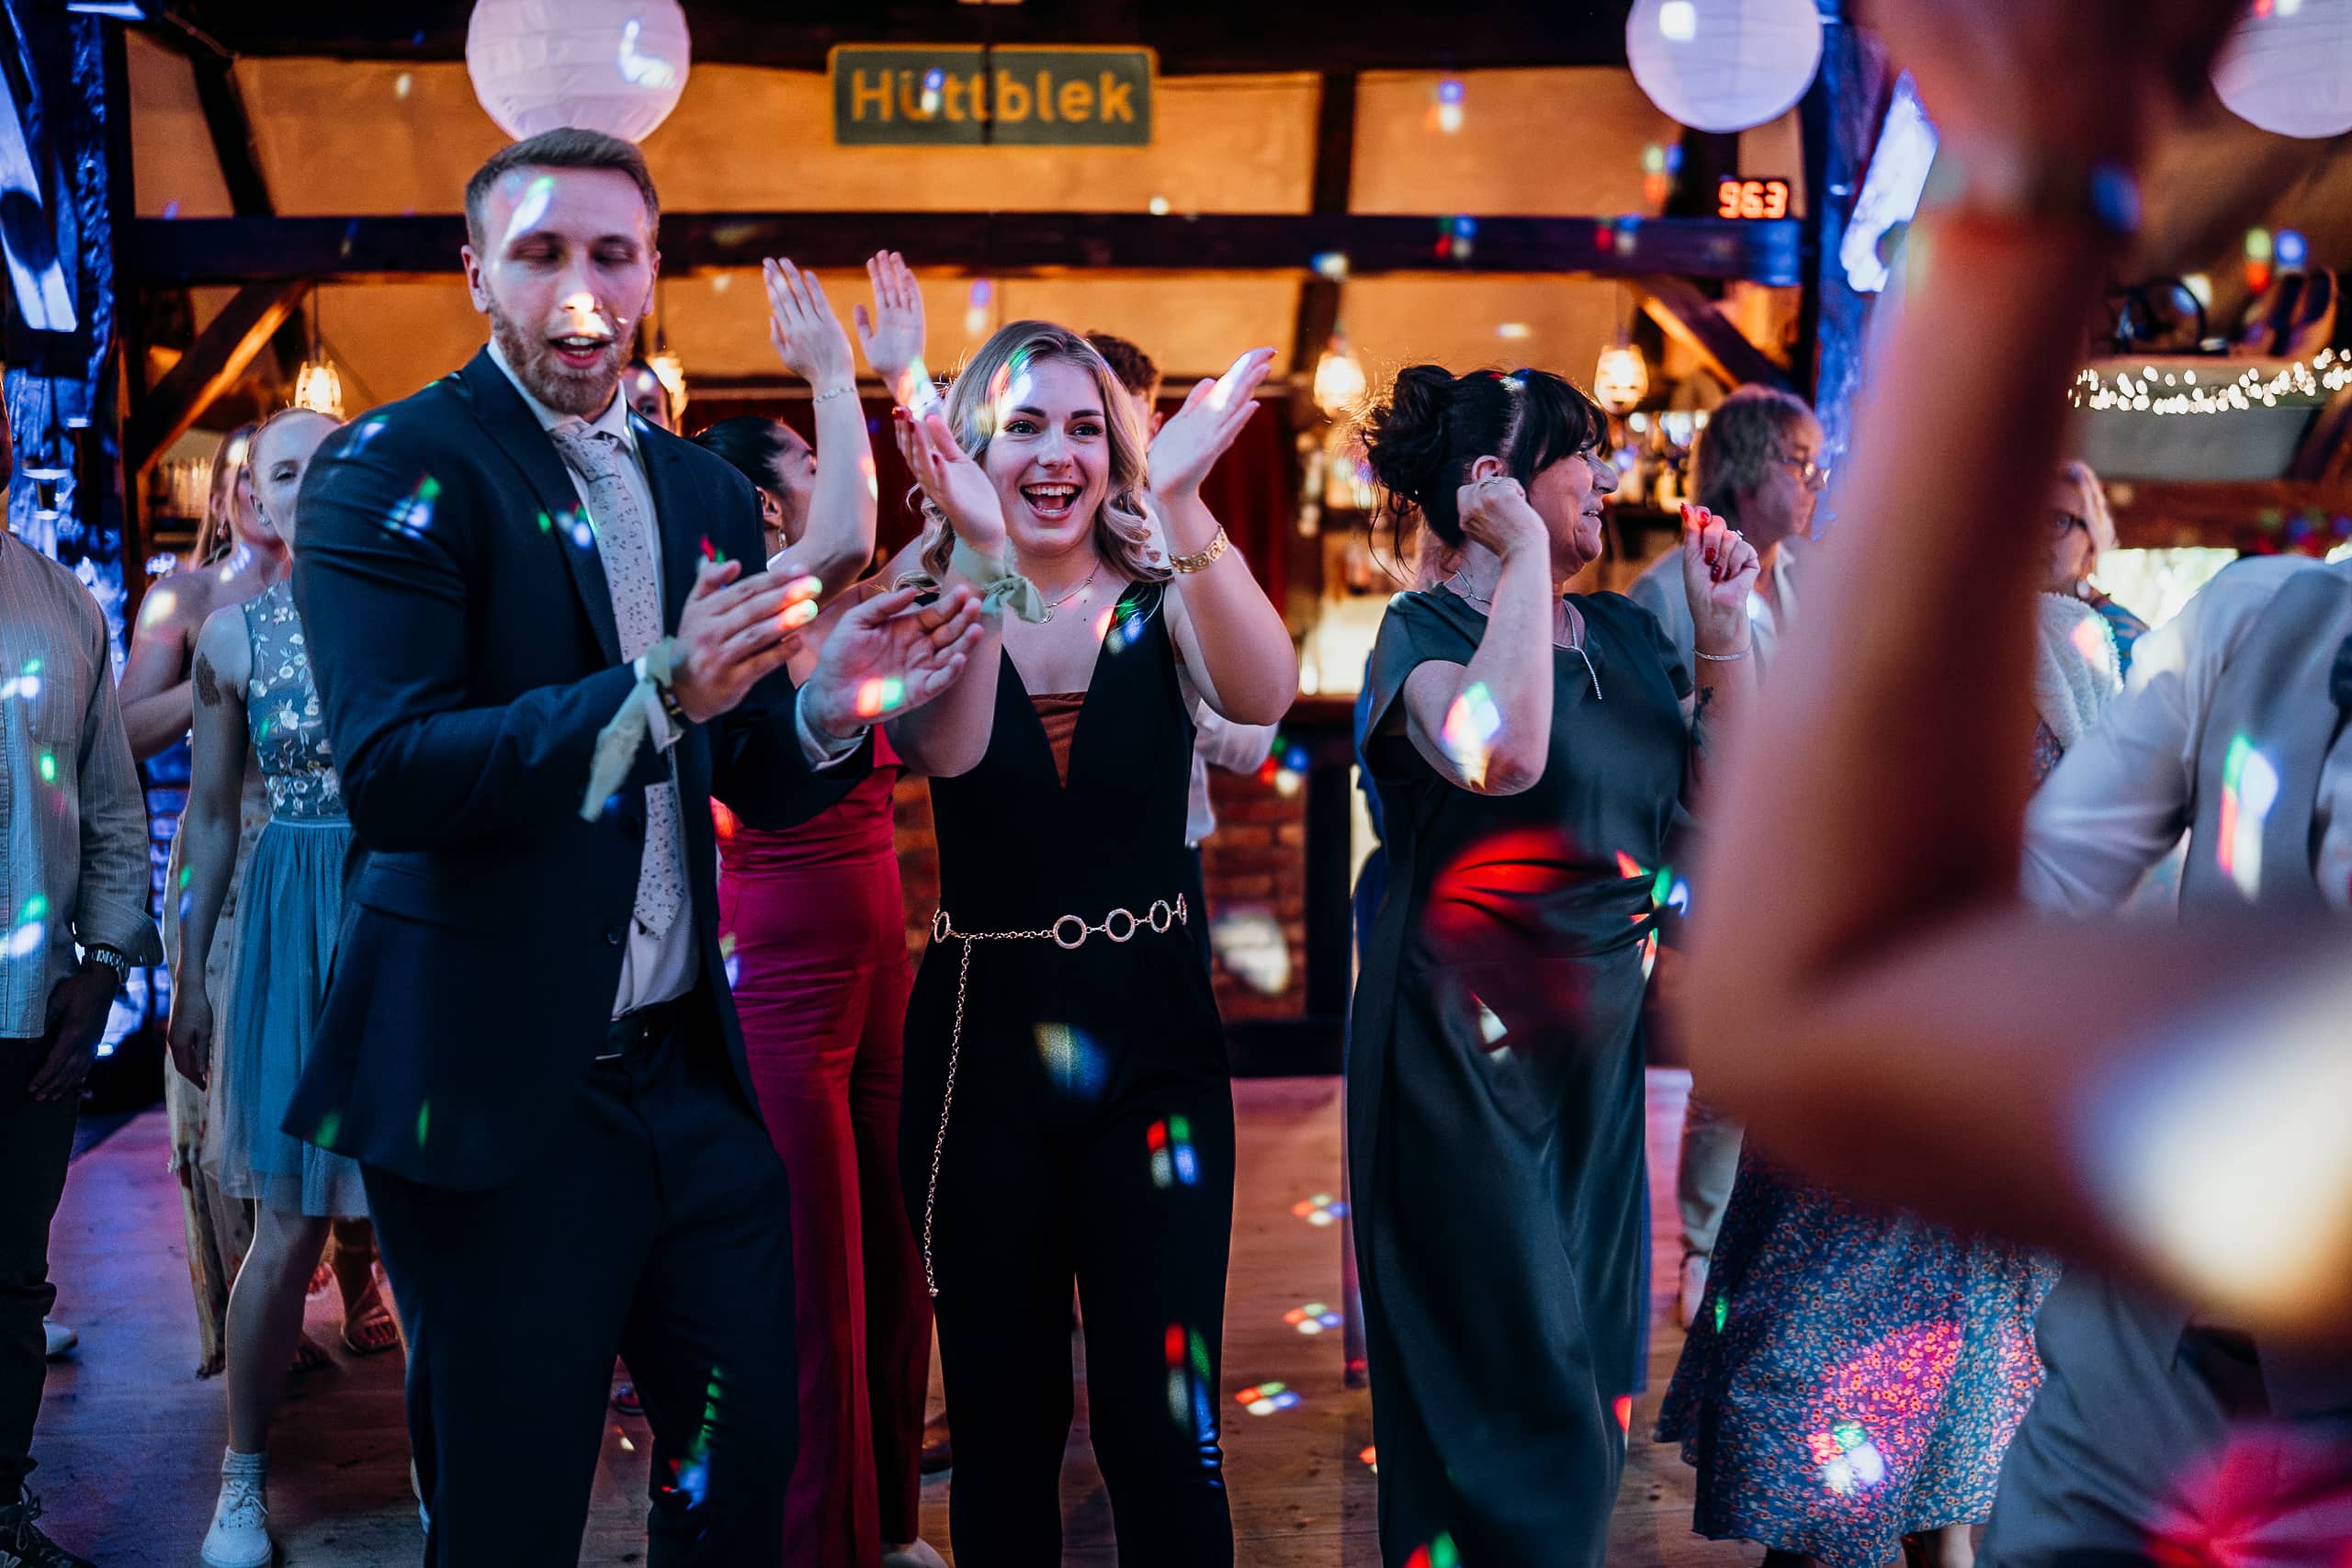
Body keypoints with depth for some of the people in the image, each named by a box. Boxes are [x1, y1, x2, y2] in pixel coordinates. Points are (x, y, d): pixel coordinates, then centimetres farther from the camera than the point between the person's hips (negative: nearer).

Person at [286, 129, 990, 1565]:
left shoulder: (709, 494, 11)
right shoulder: (393, 470, -7)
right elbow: (388, 775, -20)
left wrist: (829, 709, -9)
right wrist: (656, 689, -31)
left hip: (691, 1075, 6)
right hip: (499, 1096, -5)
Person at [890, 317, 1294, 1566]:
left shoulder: (1162, 600, 0)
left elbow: (1261, 696, -22)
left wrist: (1181, 502, -36)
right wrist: (980, 553, -36)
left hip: (1151, 1037, 0)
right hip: (980, 1038, 1)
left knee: (1162, 1418, -2)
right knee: (1001, 1414, 12)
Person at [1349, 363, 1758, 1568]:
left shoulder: (1623, 633, 10)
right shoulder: (1425, 630, -10)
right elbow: (1499, 752, -33)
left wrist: (1722, 630, 1)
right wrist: (1526, 550, -23)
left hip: (1599, 1037, 7)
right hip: (1467, 1046, -7)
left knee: (1591, 1370, 16)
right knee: (1515, 1391, -1)